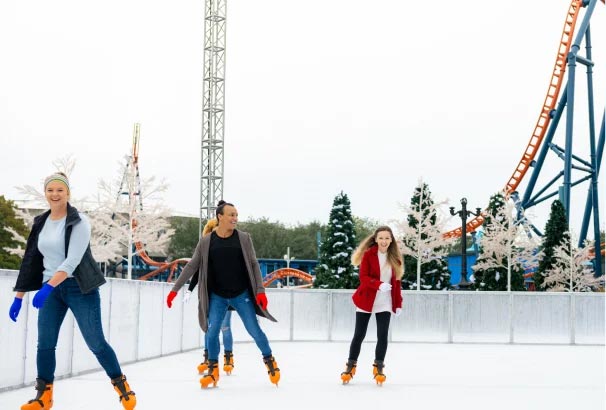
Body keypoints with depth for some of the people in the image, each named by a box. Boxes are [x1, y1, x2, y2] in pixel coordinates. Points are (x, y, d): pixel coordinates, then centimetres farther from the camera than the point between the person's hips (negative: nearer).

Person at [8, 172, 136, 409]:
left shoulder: (79, 222, -11)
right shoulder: (40, 223, 9)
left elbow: (73, 260, -21)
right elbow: (30, 261, 13)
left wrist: (48, 287, -30)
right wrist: (19, 296, 10)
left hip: (79, 288, -5)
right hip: (51, 289, 5)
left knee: (96, 343, -4)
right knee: (44, 344, -1)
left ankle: (122, 386, 12)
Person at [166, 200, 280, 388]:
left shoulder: (244, 238, -5)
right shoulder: (206, 242, -4)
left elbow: (254, 265, -2)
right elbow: (192, 266, 0)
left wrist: (260, 290, -10)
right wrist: (175, 289, -1)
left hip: (242, 295, -1)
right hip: (217, 296, 1)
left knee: (254, 330, 1)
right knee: (212, 332, -3)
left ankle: (270, 361, 23)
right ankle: (213, 370, 16)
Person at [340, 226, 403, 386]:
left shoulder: (394, 258, 5)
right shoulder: (368, 254, -7)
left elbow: (397, 282, 9)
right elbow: (363, 277, -13)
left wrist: (398, 303, 5)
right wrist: (379, 285, -29)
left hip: (385, 303, 2)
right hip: (366, 300, -2)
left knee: (382, 335, -6)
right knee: (359, 335, 4)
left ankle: (378, 367, 7)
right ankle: (351, 365, 18)